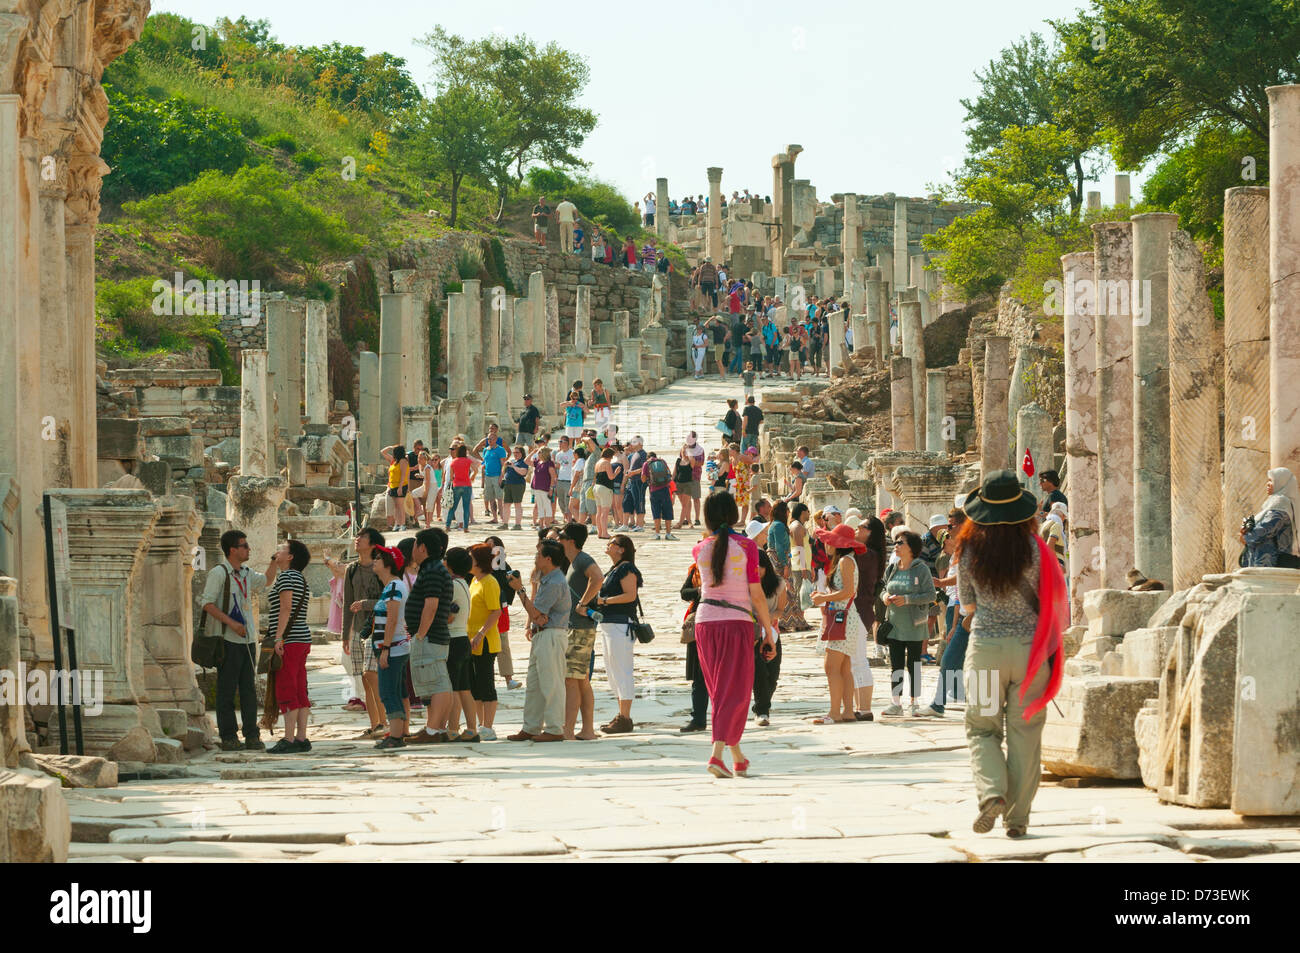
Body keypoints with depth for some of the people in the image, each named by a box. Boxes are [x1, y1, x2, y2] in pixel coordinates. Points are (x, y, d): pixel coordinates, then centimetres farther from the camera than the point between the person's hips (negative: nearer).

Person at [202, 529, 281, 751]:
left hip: (247, 640, 7)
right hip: (228, 641, -7)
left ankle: (252, 736, 9)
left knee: (249, 689, 6)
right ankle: (228, 737, 0)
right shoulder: (219, 573, -8)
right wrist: (231, 623, -21)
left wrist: (275, 560, 22)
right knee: (227, 689, -3)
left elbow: (265, 581, 35)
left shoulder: (246, 574, 15)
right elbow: (207, 603, -15)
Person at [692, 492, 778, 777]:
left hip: (705, 622, 4)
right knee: (734, 691, -2)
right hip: (737, 622, -4)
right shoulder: (746, 546, -5)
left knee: (720, 691, 14)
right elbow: (756, 594, -5)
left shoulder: (700, 549, 5)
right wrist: (769, 633, 1)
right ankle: (717, 754, -19)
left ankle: (738, 758, 21)